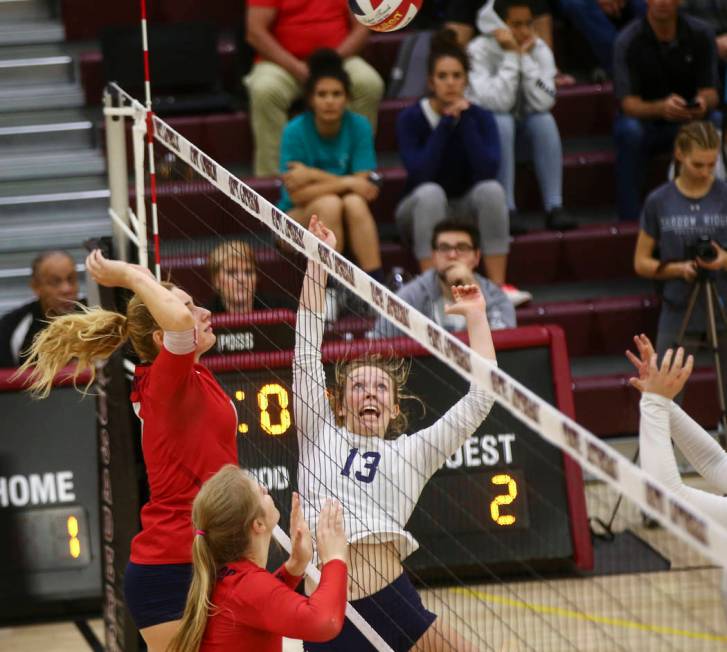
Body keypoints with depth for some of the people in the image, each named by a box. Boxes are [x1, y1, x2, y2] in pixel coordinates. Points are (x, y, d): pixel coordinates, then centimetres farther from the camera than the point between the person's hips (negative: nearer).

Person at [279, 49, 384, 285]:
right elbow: (296, 193, -19)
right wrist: (346, 183, -24)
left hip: (345, 222, 2)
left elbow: (364, 184, -15)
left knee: (355, 203, -31)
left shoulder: (359, 127, -9)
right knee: (329, 203, -32)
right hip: (300, 217, -2)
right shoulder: (295, 131, -14)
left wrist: (314, 175, -22)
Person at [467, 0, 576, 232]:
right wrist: (511, 56, -31)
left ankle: (554, 208, -28)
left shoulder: (539, 49, -10)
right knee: (502, 122, -34)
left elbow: (543, 102, -24)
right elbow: (497, 104, -34)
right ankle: (506, 211, -34)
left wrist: (525, 57, -26)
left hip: (522, 130, 3)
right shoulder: (479, 51, -21)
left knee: (544, 119, -27)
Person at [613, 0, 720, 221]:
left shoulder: (700, 34, -6)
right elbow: (628, 103, -21)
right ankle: (630, 222, -31)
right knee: (629, 130, -36)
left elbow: (710, 92, -7)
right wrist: (661, 108, -44)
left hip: (689, 120, 2)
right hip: (644, 120, -2)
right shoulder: (628, 41, -14)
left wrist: (703, 102, -34)